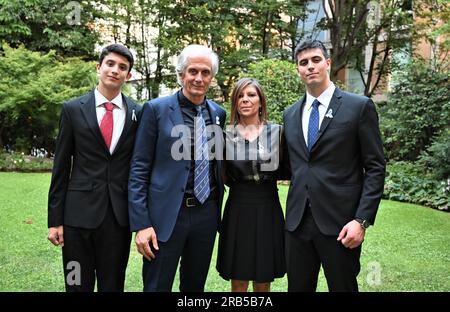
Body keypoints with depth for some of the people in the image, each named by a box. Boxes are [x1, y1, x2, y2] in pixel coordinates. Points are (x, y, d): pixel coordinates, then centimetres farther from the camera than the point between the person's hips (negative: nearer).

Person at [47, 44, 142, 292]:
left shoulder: (138, 113, 3)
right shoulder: (73, 109, 2)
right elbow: (61, 167, 2)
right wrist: (54, 219, 0)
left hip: (120, 216, 1)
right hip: (79, 214, -1)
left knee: (113, 285, 13)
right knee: (77, 284, 10)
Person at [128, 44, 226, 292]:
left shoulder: (218, 113, 7)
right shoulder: (156, 109, -6)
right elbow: (139, 169, -7)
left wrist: (217, 209, 12)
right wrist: (141, 224, -12)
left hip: (206, 214, 4)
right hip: (166, 216, -4)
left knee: (195, 286, 18)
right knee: (157, 286, 6)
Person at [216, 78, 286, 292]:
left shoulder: (276, 131, 1)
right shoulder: (226, 135, 2)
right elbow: (223, 178, 7)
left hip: (268, 211, 0)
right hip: (237, 212, 0)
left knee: (263, 282, 11)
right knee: (238, 281, 9)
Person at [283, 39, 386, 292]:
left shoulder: (359, 106, -3)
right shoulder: (290, 114, 12)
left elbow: (375, 167, -5)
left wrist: (362, 220, -13)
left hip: (340, 222, -4)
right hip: (297, 221, 4)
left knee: (343, 287, 9)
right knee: (298, 287, 13)